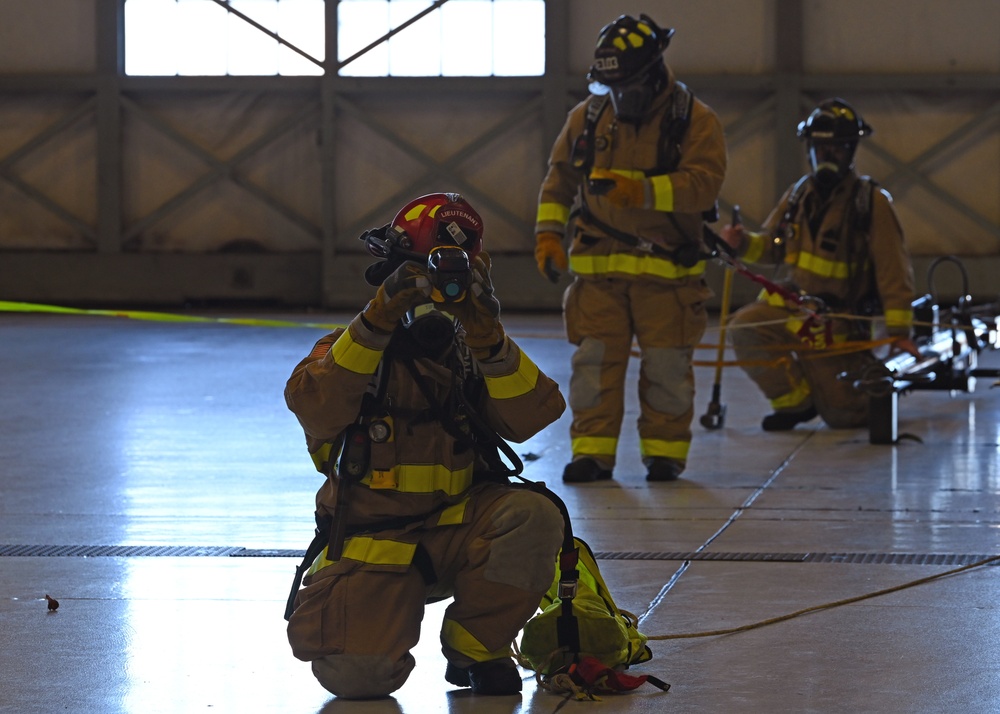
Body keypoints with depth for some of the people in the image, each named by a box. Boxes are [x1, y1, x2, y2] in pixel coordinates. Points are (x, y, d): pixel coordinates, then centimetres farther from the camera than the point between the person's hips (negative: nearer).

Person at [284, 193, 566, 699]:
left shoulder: (473, 355, 10)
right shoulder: (351, 347, 1)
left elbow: (531, 415, -8)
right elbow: (316, 410, -21)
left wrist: (489, 342, -22)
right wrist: (375, 323, -28)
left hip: (456, 532, 3)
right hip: (370, 543, -3)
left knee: (532, 520, -29)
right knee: (356, 673, -26)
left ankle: (475, 647, -4)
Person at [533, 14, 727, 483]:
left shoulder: (695, 121, -5)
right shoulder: (586, 117, 6)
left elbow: (703, 183, -17)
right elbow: (559, 180, 17)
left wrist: (637, 189, -28)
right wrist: (548, 233, 5)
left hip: (667, 270, -2)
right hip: (597, 267, 2)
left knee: (667, 366, 2)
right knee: (594, 360, -1)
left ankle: (665, 452, 14)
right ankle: (592, 452, 6)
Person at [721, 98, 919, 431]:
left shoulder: (871, 201, -12)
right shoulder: (800, 193, 5)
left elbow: (893, 268, -14)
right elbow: (771, 246, 13)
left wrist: (899, 329, -18)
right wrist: (743, 243, -10)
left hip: (838, 322, -5)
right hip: (793, 301, 5)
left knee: (845, 416, -4)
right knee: (744, 327, -24)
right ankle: (796, 402, -5)